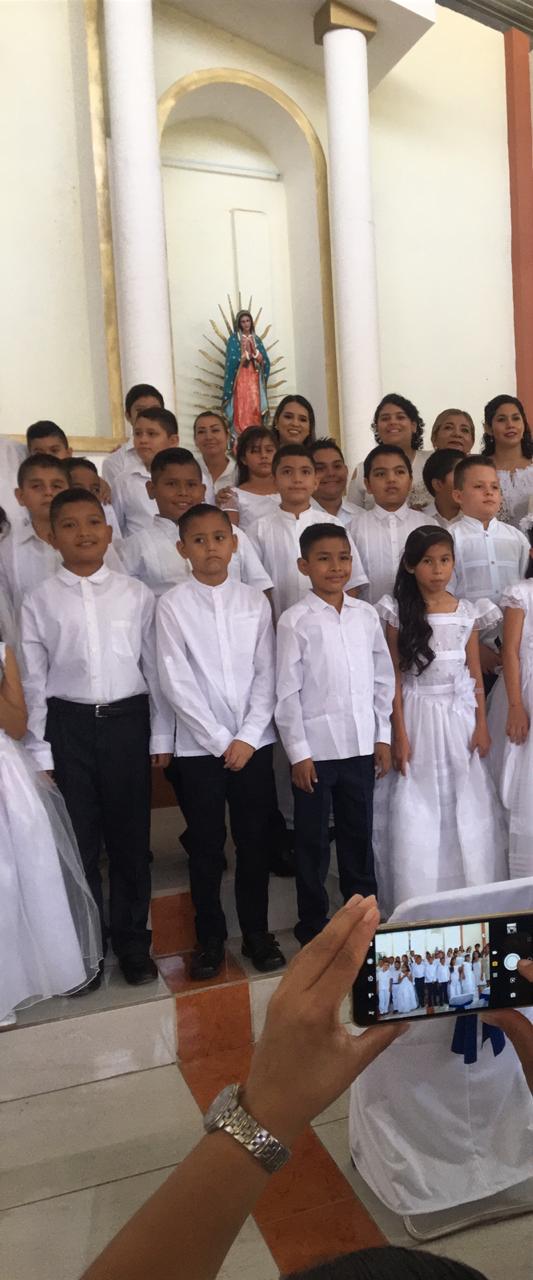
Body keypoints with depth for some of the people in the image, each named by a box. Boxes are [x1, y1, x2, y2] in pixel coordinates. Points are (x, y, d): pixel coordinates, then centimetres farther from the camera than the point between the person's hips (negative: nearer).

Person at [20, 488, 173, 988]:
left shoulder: (134, 594, 0)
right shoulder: (40, 601, 1)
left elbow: (154, 666, 3)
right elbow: (33, 680, 2)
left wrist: (161, 735, 3)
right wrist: (40, 750, 0)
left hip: (127, 720, 0)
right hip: (68, 725, 0)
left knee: (130, 835, 11)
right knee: (78, 838, 10)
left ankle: (132, 941, 30)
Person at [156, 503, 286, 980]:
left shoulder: (255, 601, 2)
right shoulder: (173, 605, -4)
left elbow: (266, 674, 1)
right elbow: (177, 683, -9)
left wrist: (247, 737, -8)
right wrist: (220, 741, -11)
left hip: (254, 741, 2)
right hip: (199, 745, -1)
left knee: (255, 841, 11)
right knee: (205, 846, 10)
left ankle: (257, 932, 28)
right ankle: (210, 937, 27)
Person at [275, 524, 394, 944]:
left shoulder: (366, 614, 4)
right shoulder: (296, 620, -8)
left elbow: (383, 678, 9)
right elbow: (287, 692, -8)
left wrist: (383, 736, 7)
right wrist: (298, 752, -9)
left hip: (360, 746, 4)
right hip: (316, 749, -3)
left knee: (359, 834, 16)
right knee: (313, 842, 10)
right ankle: (312, 925, 26)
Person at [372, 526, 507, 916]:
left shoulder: (468, 613, 3)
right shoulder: (398, 613, -6)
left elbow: (476, 675, 7)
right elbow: (394, 679, -6)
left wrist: (482, 725, 3)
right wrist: (399, 734, -9)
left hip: (459, 716, 3)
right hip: (417, 716, -3)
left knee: (468, 809, 9)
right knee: (415, 815, 2)